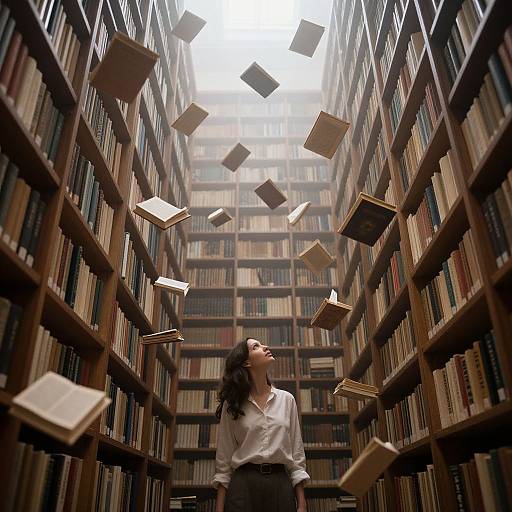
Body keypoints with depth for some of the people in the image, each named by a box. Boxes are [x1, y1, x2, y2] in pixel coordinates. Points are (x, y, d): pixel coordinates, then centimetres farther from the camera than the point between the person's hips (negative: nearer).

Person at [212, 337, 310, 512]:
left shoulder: (286, 399, 6)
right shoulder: (232, 404, 2)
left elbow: (297, 454, 6)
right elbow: (224, 460, 3)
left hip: (280, 482, 2)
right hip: (244, 483, -1)